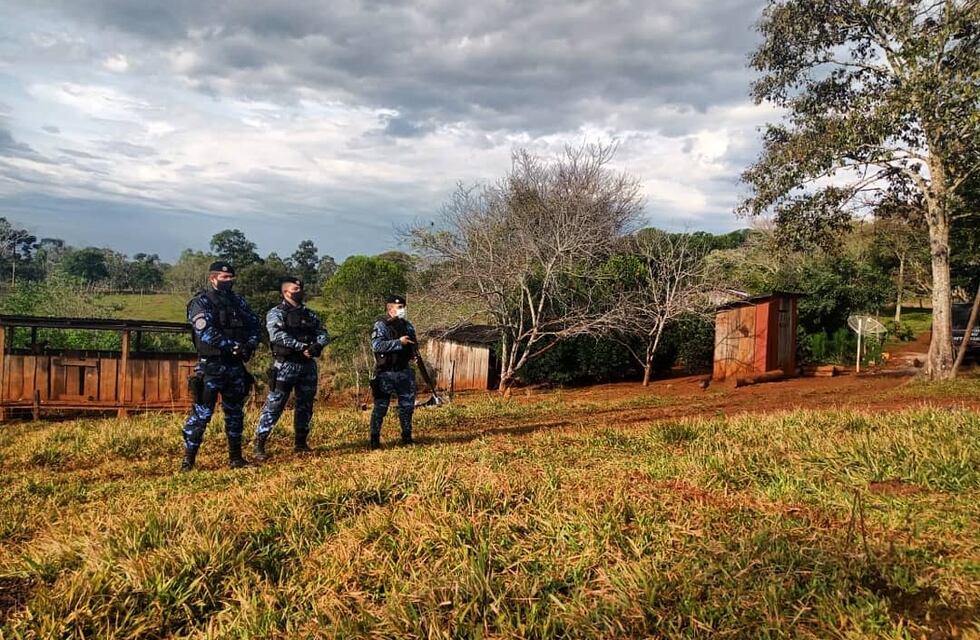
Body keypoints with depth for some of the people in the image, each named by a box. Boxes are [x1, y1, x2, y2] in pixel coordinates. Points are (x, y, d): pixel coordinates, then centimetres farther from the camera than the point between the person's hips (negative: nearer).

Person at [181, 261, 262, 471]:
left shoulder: (237, 301, 13)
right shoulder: (201, 302, -6)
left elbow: (255, 326, 13)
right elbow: (207, 333, -18)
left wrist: (250, 345, -6)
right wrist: (233, 346, -21)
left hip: (235, 365, 6)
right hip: (211, 366, -6)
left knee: (235, 413, 12)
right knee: (201, 413, -5)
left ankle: (235, 457, 21)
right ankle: (188, 458, 4)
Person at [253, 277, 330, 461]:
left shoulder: (309, 314, 15)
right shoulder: (276, 313, -3)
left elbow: (324, 334, 8)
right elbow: (277, 335, -19)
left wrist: (317, 345, -14)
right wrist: (302, 346, -24)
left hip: (308, 365, 6)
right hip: (286, 365, -6)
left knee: (305, 406, 12)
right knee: (273, 406, -7)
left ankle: (301, 443, 25)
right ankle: (259, 446, -3)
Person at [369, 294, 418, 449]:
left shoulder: (407, 325, 10)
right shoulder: (381, 325, -9)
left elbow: (413, 344, 21)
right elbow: (376, 345, -23)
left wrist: (414, 354, -1)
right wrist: (399, 342, -25)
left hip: (404, 372, 6)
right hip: (386, 373, -6)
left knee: (407, 405, 12)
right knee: (381, 407, 0)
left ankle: (407, 436, 25)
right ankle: (375, 438, 10)